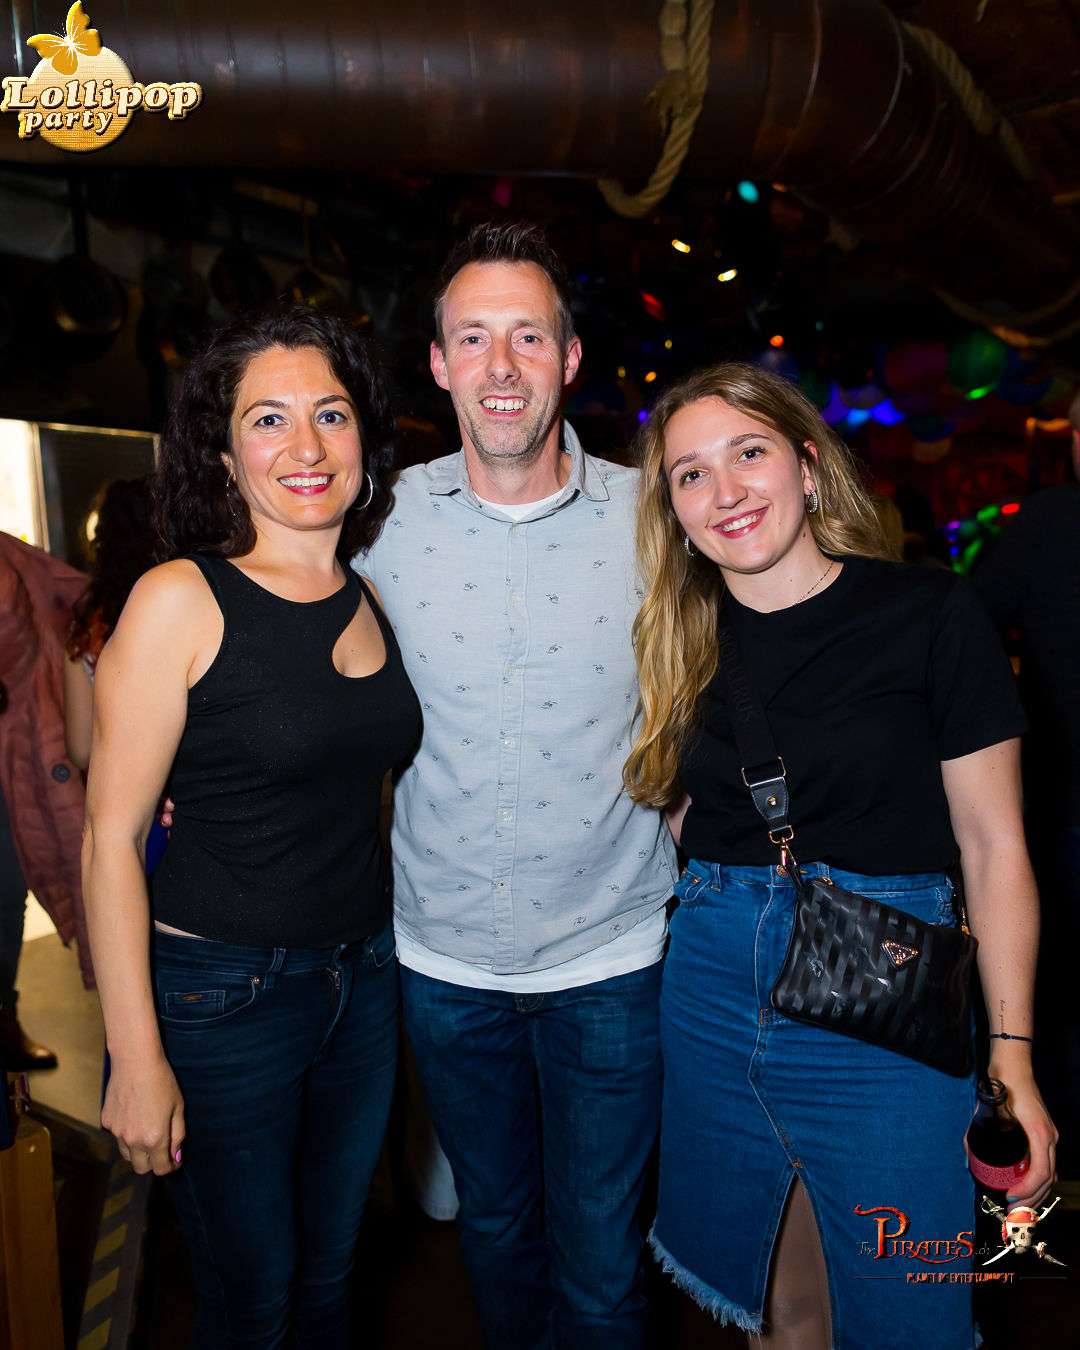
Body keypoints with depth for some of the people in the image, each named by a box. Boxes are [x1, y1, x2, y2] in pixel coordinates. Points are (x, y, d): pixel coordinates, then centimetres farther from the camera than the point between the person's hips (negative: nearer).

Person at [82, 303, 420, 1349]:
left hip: (364, 977, 5)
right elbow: (110, 837, -14)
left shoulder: (373, 598, 2)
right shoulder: (180, 601, -14)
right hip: (223, 993, -5)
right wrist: (137, 1057, -13)